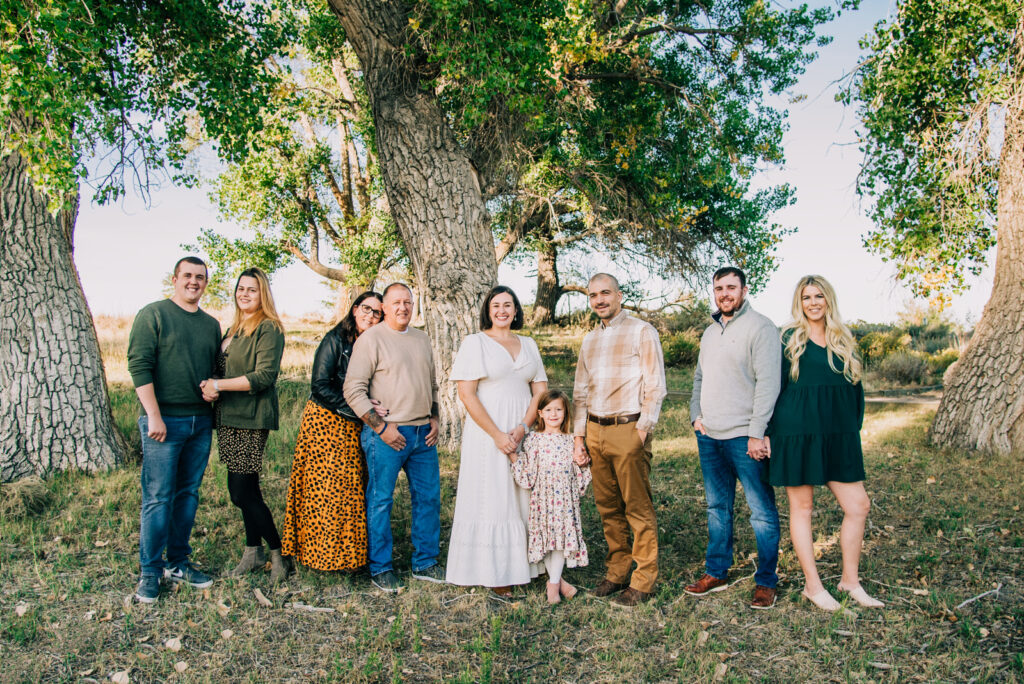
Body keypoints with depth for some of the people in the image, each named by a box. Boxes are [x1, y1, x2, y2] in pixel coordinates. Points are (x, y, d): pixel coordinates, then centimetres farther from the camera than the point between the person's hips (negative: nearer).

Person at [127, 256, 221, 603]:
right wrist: (154, 416, -15)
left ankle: (178, 562, 22)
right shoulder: (153, 315, -2)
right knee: (158, 498, -2)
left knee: (188, 495, 11)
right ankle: (150, 572, 9)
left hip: (201, 422, 6)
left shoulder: (211, 324, 15)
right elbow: (139, 366, -9)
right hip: (164, 421, -5)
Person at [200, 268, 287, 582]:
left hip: (252, 417, -8)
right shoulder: (233, 329, 18)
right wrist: (210, 386, -2)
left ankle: (279, 552, 6)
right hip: (230, 417, 8)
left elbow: (264, 376, -18)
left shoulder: (269, 329, -9)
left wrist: (219, 385, -15)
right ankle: (254, 551, 26)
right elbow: (221, 369, 21)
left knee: (241, 491, -8)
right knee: (245, 488, 14)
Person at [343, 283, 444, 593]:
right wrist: (381, 427, -13)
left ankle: (425, 563, 24)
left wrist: (434, 419, 10)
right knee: (380, 500, 2)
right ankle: (380, 568, 16)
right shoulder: (371, 339, -6)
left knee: (428, 497, 10)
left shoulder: (421, 338, 15)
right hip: (387, 434, -6)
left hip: (423, 433, 6)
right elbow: (353, 389, -11)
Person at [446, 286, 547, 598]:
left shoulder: (529, 345, 12)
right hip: (486, 433, -4)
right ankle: (491, 573, 8)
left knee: (522, 499, 6)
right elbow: (466, 394, -9)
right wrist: (497, 435, -15)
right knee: (489, 499, -1)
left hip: (523, 434, 4)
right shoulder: (475, 343, -1)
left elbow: (540, 391, 8)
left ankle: (518, 566, 17)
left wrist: (522, 428, -8)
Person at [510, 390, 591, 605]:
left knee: (563, 537, 1)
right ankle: (558, 580, 22)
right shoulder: (533, 440, -3)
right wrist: (513, 458, -15)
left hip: (565, 500, 2)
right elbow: (527, 479, -7)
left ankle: (553, 583, 15)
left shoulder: (571, 441, 5)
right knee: (546, 537, 3)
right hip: (542, 498, -2)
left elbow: (579, 476, 13)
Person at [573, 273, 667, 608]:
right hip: (595, 430, 6)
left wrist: (642, 429, -12)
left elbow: (655, 386, -6)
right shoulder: (589, 339, 17)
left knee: (638, 508, -1)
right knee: (608, 507, 11)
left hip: (627, 429, -6)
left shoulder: (641, 332, -2)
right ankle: (617, 572, 22)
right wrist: (579, 436, 12)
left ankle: (644, 580, 8)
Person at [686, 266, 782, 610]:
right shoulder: (710, 332, 17)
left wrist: (756, 433, -17)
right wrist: (696, 415, 9)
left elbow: (768, 383, -13)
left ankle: (765, 581, 13)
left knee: (762, 511, 2)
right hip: (709, 437, 7)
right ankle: (716, 572, 25)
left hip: (744, 436, -7)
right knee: (717, 507, 15)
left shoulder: (760, 328, -7)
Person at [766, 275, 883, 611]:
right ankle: (812, 585, 14)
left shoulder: (844, 341, 14)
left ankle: (850, 580, 21)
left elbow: (855, 388, 19)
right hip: (797, 432, -5)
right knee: (802, 506, 3)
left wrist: (855, 427, 11)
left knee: (858, 505, 4)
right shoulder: (789, 339, -1)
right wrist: (769, 433, -8)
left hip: (838, 435, 5)